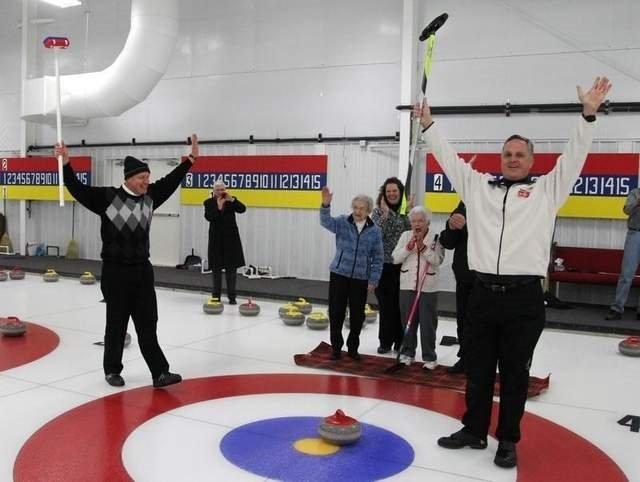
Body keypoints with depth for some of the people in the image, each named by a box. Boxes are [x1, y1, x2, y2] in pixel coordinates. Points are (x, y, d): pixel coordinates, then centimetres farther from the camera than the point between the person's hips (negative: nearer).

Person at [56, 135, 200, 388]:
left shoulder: (150, 196, 6)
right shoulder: (108, 197, -8)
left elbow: (170, 181, 16)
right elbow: (78, 189, -13)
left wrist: (191, 159, 16)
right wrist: (66, 164, -25)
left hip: (142, 270, 4)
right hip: (115, 272, -4)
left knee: (148, 325, 5)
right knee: (116, 325, 8)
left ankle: (160, 372, 4)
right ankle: (112, 370, 25)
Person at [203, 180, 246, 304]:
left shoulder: (231, 200, 2)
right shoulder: (209, 202, -2)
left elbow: (242, 209, -14)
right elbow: (208, 217, -16)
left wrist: (232, 200, -26)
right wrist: (218, 207, -27)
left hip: (231, 237, 1)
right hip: (216, 238, 0)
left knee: (231, 267, 1)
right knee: (216, 267, 4)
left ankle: (232, 296, 6)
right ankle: (216, 295, 14)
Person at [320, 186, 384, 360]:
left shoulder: (375, 231, -2)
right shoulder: (342, 222, -3)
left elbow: (378, 258, 1)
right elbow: (326, 222, -23)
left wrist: (373, 280, -4)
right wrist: (326, 205, -42)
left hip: (361, 279, 1)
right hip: (339, 274, 0)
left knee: (357, 315, 8)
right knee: (336, 312, 5)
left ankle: (353, 347, 24)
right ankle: (336, 347, 19)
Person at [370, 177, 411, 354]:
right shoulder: (378, 211, 2)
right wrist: (385, 213, -15)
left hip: (402, 265, 0)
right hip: (383, 265, 0)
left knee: (400, 305, 6)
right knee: (385, 305, 4)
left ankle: (400, 341, 19)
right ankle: (385, 341, 15)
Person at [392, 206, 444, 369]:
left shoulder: (436, 238, -2)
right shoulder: (405, 236, 6)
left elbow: (438, 260, -13)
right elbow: (396, 258, 0)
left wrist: (423, 247, -21)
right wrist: (409, 247, -13)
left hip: (428, 287, -3)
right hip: (407, 285, 3)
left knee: (428, 323, 1)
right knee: (407, 321, 10)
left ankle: (429, 357, 11)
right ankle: (407, 353, 23)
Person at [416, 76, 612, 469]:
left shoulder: (546, 189, 8)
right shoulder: (478, 185, 13)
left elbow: (574, 157, -1)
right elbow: (449, 157, 14)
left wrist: (589, 115, -12)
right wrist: (428, 125, 9)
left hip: (524, 296, -2)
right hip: (483, 293, 2)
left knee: (515, 374, 8)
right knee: (478, 369, 13)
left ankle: (508, 440, 21)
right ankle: (474, 430, 28)